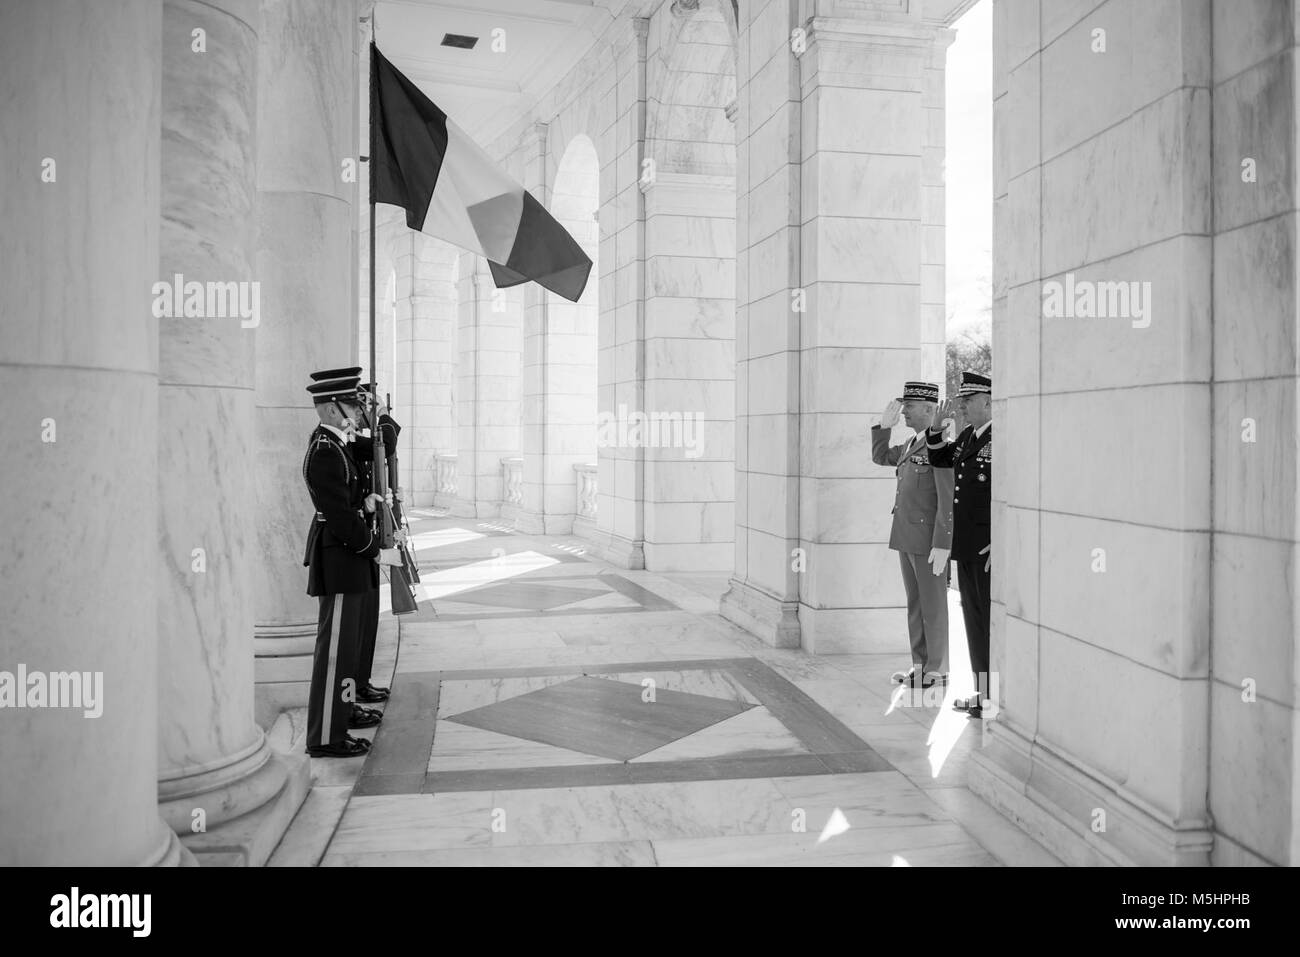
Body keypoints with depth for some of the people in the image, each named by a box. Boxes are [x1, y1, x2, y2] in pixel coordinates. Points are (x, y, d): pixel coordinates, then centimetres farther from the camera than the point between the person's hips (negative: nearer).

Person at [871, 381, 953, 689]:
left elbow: (948, 500, -19)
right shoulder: (911, 444, 12)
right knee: (915, 604, 13)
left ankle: (937, 670, 12)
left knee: (933, 606, 2)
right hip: (906, 537, 8)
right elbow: (880, 456, 27)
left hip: (929, 540, -8)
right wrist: (884, 425, 11)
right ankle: (921, 665, 21)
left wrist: (942, 546, -22)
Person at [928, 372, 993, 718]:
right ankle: (982, 692, 26)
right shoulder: (968, 436, 13)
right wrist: (938, 427, 12)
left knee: (991, 619, -2)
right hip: (966, 546, 9)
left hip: (990, 549, -9)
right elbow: (939, 459, 29)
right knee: (973, 618, 15)